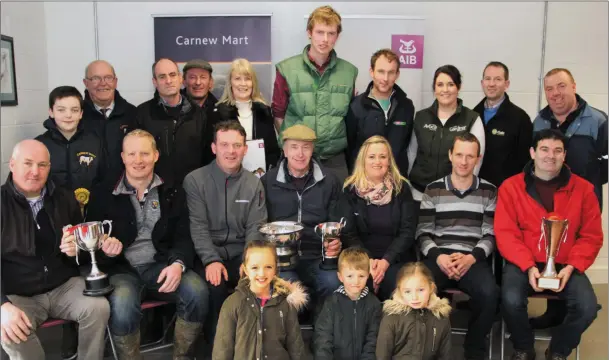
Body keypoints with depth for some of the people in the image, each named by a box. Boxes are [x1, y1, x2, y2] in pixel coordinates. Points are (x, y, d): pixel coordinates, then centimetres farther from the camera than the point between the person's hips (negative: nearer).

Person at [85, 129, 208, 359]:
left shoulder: (173, 193, 10)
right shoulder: (103, 194, 6)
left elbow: (183, 237, 5)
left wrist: (178, 264, -17)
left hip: (161, 265, 2)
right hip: (122, 269, -1)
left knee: (197, 291, -27)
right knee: (122, 304, -35)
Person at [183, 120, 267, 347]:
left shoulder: (254, 184, 7)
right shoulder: (195, 180, -2)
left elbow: (255, 227, 2)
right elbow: (197, 226, -9)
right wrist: (211, 260, -24)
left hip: (241, 253, 3)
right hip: (208, 254, -2)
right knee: (215, 284, -32)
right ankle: (215, 342, -7)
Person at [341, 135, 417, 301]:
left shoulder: (401, 188, 4)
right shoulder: (351, 189, 4)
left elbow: (407, 232, -2)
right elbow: (349, 233, 0)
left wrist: (386, 261, -16)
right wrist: (368, 260, -16)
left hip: (396, 258, 0)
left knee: (397, 289, -28)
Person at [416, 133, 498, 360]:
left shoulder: (489, 192, 11)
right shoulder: (433, 190, 11)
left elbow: (490, 235, 4)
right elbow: (423, 233, 6)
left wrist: (471, 257, -14)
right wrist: (437, 256, -13)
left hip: (474, 259, 0)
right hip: (438, 256, 0)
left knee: (489, 293, -32)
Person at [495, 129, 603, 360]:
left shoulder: (583, 189, 2)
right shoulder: (511, 187, -2)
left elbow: (591, 236, 3)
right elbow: (505, 234, -6)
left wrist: (571, 267, -12)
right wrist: (529, 267, -18)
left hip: (565, 266, 2)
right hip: (524, 264, -1)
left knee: (587, 307, -22)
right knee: (511, 301, -29)